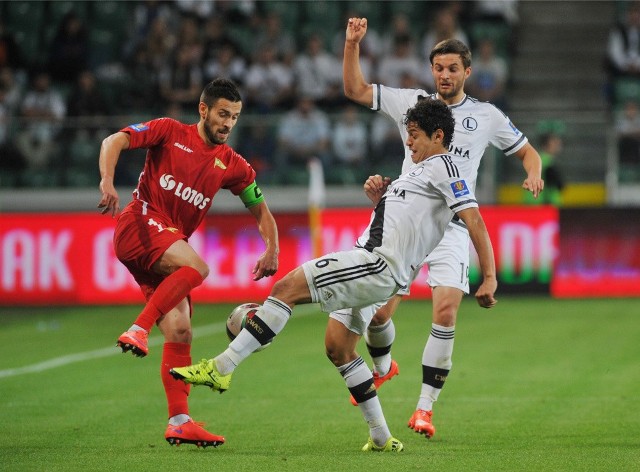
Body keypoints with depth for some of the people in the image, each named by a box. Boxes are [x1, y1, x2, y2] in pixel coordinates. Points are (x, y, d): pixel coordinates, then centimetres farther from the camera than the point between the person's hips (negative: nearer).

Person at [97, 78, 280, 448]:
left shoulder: (232, 165, 13)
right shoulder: (170, 132, 2)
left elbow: (261, 211, 20)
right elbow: (114, 141, -5)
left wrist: (272, 251, 2)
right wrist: (107, 182, -24)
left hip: (170, 245, 5)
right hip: (139, 224, -5)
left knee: (180, 331, -5)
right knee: (197, 266, -33)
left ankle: (179, 422, -4)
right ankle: (138, 330, -35)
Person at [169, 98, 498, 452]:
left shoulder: (442, 166, -4)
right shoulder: (421, 170, 26)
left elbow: (473, 218, -13)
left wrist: (489, 278, -22)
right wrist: (378, 197, 12)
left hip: (379, 264, -11)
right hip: (372, 266, 11)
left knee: (287, 287, -17)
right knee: (337, 346, 11)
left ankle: (221, 368, -20)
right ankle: (382, 438, 14)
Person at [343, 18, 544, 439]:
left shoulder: (487, 116, 7)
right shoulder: (410, 102, 8)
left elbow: (527, 151, 17)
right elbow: (355, 90, 7)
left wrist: (534, 175, -5)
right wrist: (353, 44, -5)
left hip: (452, 226, -1)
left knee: (446, 312, -18)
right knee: (378, 310, -3)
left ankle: (425, 407, -9)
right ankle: (383, 366, 32)